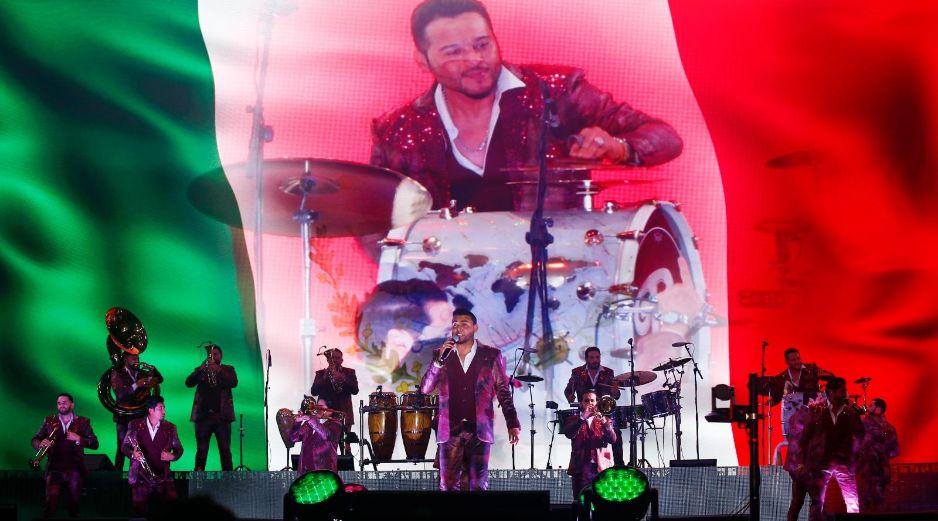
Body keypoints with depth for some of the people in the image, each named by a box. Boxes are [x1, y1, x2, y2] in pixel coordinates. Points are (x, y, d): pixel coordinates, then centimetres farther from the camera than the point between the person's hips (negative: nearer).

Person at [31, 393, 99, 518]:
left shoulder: (83, 422, 6)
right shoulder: (49, 421, 10)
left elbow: (94, 444, 0)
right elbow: (35, 440, 6)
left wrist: (78, 439, -16)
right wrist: (41, 444, -17)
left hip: (74, 470, 0)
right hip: (54, 469, 0)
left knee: (74, 503, 5)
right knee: (51, 502, -12)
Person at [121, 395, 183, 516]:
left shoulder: (170, 428, 7)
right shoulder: (135, 426, 3)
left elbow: (179, 449, 15)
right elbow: (124, 447, 9)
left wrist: (173, 456, -6)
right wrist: (132, 453, -12)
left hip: (164, 478, 1)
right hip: (141, 478, -1)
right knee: (142, 513, -3)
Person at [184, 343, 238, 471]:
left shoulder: (228, 369, 14)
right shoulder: (200, 370, 15)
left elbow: (234, 383, -5)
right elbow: (189, 383, -1)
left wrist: (218, 370, -18)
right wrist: (201, 369, -15)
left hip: (222, 416, -1)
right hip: (203, 415, 1)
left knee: (225, 450, -4)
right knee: (201, 451, -2)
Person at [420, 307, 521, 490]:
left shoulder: (491, 356, 6)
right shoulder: (441, 355, 10)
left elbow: (504, 393, 7)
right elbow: (425, 389, 1)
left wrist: (513, 425, -1)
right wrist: (439, 360, -11)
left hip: (479, 430, -1)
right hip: (450, 431, 1)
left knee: (478, 486, -2)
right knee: (448, 487, -2)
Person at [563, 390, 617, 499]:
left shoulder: (604, 420, 16)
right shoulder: (573, 420, 12)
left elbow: (612, 439, -1)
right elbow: (569, 434, -9)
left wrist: (604, 422, -18)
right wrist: (582, 418, -18)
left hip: (601, 468, 1)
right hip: (581, 467, -1)